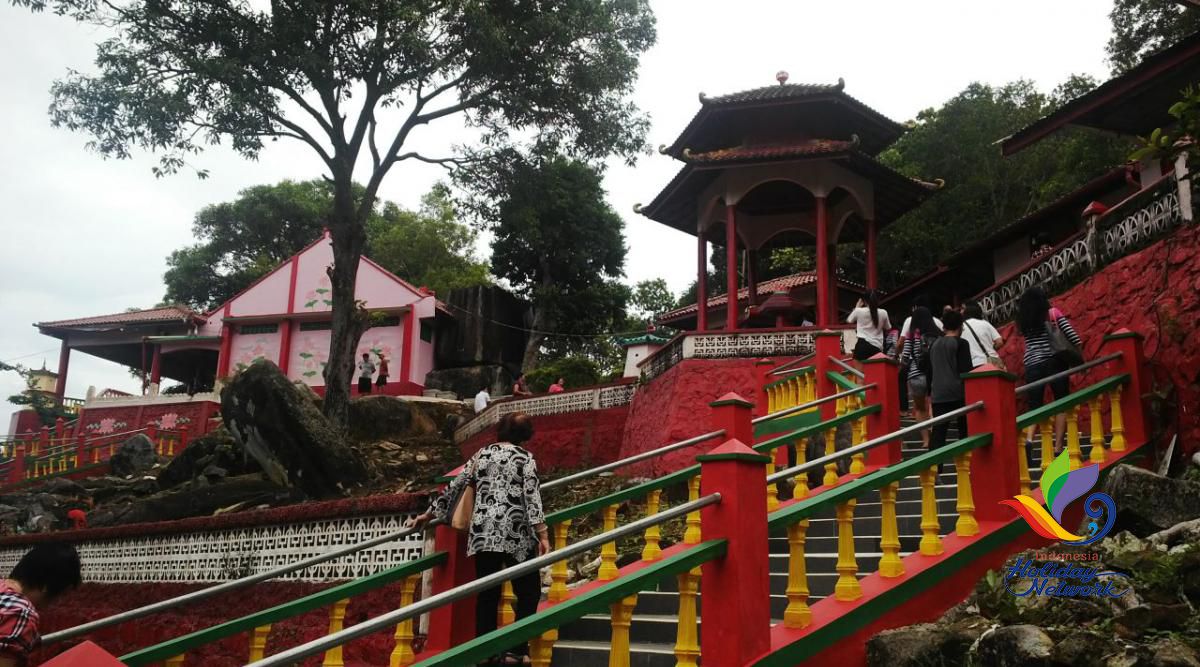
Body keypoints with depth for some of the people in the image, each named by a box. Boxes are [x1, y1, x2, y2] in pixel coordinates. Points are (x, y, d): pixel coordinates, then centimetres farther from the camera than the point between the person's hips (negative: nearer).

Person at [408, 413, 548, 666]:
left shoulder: (482, 454, 14)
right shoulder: (525, 457, 3)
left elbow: (455, 487, 14)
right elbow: (531, 494, -9)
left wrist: (430, 514, 22)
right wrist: (542, 534, -13)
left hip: (483, 533, 4)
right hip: (515, 533, -4)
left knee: (487, 595, 10)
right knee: (528, 592, 6)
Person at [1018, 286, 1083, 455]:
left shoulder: (1023, 320, 9)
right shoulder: (1053, 313, 2)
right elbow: (1072, 336, -3)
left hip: (1032, 366, 2)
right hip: (1054, 362, -2)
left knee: (1035, 406, 7)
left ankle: (1028, 438, -19)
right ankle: (1058, 447, 1)